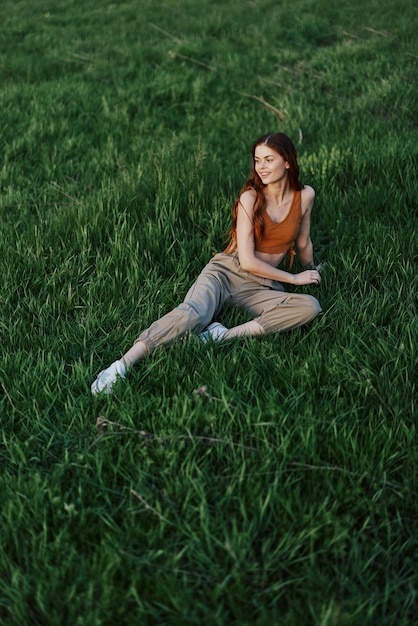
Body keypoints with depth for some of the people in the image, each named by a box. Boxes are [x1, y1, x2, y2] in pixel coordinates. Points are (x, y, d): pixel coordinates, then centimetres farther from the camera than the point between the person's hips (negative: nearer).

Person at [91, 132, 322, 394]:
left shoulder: (305, 196, 2)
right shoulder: (250, 198, -7)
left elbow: (303, 243, 21)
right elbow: (247, 260, -11)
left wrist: (311, 271, 38)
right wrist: (294, 278, -5)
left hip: (261, 288, 3)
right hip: (226, 272, -3)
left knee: (311, 307, -27)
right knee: (192, 314, -35)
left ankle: (225, 336, -32)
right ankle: (121, 366, -44)